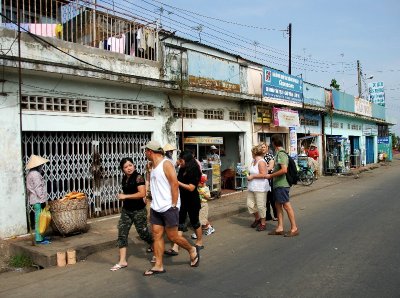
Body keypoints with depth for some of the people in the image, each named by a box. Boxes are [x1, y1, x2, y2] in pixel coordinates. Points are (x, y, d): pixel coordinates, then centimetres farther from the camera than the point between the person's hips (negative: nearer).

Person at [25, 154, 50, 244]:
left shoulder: (31, 173, 15)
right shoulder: (35, 174, -16)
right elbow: (38, 188, -20)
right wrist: (43, 199, -18)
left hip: (36, 200, 10)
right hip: (38, 200, -10)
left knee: (39, 219, 15)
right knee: (39, 219, -6)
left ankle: (40, 237, 23)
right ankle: (39, 239, -1)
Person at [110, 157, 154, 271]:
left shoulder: (138, 177, -15)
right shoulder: (124, 179, 8)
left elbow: (142, 194, -25)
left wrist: (125, 196, -22)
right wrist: (123, 197, 11)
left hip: (138, 211, -7)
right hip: (126, 210, 7)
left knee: (143, 233, 5)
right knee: (122, 234, 0)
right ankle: (122, 261, 6)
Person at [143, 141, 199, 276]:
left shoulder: (166, 164, -12)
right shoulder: (153, 166, 13)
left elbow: (175, 184, -18)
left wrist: (173, 205, -19)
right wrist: (153, 202, 15)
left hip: (168, 207, -8)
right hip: (156, 208, 8)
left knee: (172, 236, -1)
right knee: (157, 235, 5)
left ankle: (192, 250, 23)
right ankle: (158, 266, 12)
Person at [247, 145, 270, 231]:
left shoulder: (261, 162, -15)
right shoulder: (253, 161, 13)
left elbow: (263, 175, -23)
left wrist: (252, 176, -16)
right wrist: (249, 176, 11)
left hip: (260, 188, -9)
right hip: (251, 187, 9)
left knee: (261, 206, -2)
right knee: (250, 204, 10)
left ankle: (263, 224, 12)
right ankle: (257, 219, 30)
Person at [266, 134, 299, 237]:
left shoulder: (281, 154, -17)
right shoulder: (278, 153, 13)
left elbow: (284, 170, -26)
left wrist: (271, 175, -18)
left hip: (281, 184, -10)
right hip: (277, 184, 10)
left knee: (286, 205, -3)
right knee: (278, 205, 12)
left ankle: (294, 228, 5)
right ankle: (280, 228, 19)